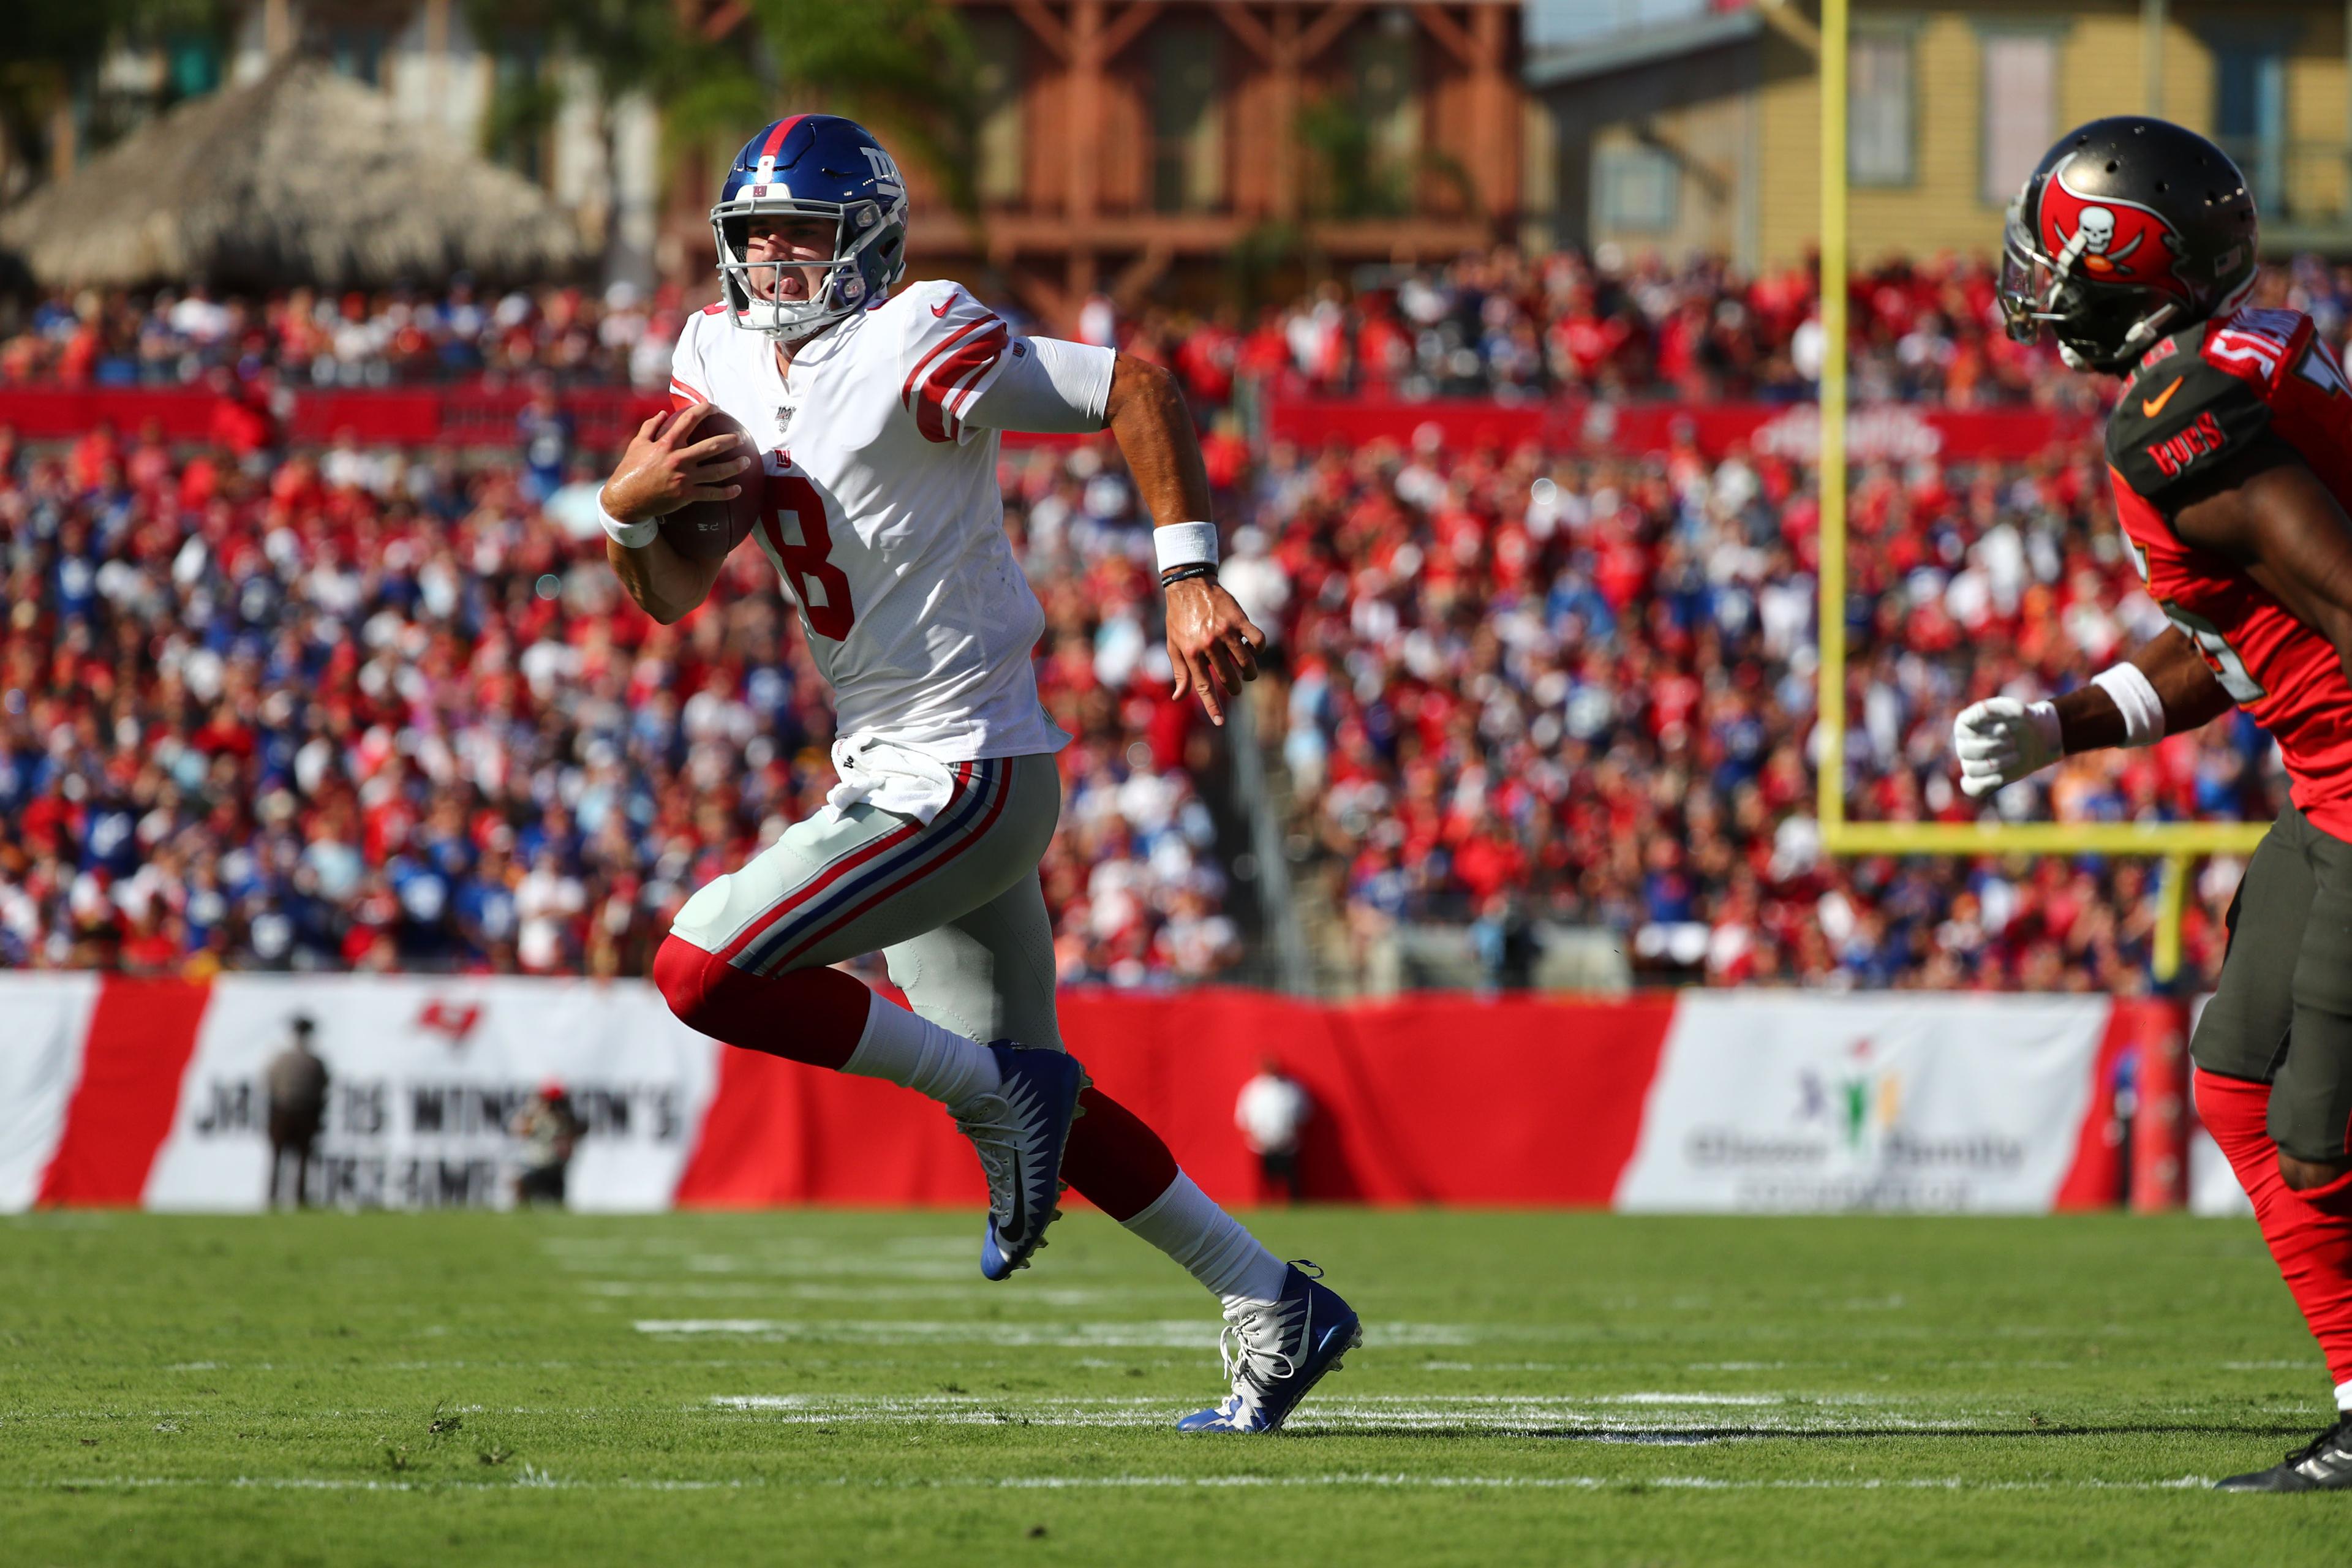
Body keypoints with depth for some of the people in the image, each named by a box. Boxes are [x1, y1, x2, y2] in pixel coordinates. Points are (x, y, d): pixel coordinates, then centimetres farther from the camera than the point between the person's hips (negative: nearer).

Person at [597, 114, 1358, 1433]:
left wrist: (1193, 579, -26)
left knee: (705, 971, -17)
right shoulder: (723, 360, 9)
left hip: (964, 778, -9)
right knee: (1030, 1103, 14)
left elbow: (1136, 387, -19)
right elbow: (676, 597, 12)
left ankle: (1000, 1096, -4)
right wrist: (629, 509, -9)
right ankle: (1279, 1319, 23)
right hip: (892, 778, 9)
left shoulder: (913, 352, -16)